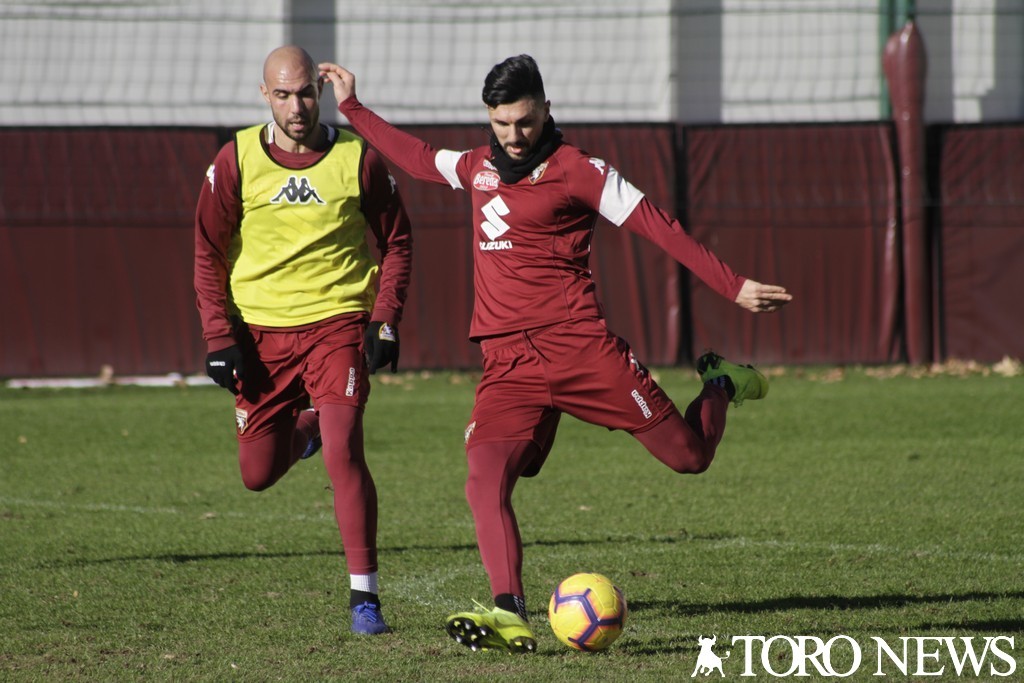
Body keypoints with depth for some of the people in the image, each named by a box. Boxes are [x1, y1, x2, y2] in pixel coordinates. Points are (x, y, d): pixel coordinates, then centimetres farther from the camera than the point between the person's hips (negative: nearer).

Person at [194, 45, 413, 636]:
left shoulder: (359, 159, -5)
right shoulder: (236, 161, -2)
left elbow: (397, 241, 6)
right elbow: (210, 254, 5)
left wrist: (385, 321, -5)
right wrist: (220, 337, -3)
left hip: (338, 324, -3)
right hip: (260, 329, 3)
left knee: (343, 450, -20)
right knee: (258, 474, 8)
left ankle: (366, 597, -13)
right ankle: (303, 428, 44)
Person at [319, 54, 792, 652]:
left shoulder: (576, 170, -2)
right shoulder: (479, 168, 17)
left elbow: (656, 226, -5)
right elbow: (417, 158, 36)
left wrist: (734, 287, -10)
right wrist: (352, 106, 43)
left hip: (579, 346, -4)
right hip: (508, 365, 4)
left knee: (690, 456, 0)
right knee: (485, 481, -22)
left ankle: (722, 383, 34)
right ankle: (511, 616, -31)